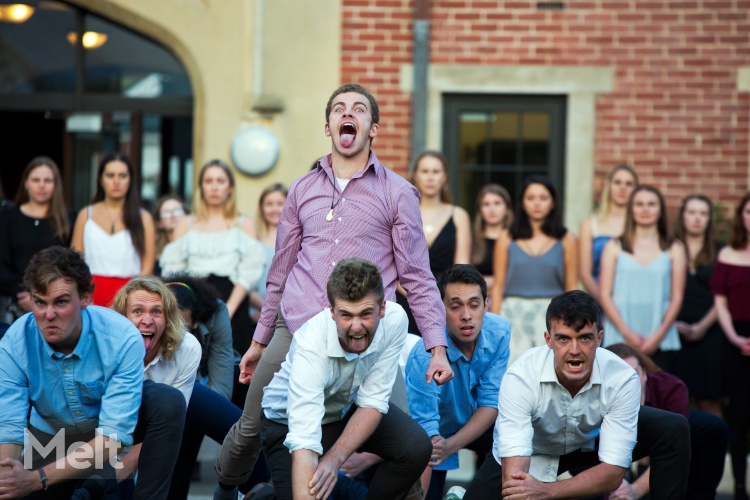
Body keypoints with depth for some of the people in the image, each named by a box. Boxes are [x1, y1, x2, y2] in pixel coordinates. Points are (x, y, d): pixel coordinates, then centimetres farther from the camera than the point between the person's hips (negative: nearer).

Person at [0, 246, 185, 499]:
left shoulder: (122, 338, -33)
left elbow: (115, 433, -34)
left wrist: (38, 478, -44)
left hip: (115, 420, -2)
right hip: (50, 437, 2)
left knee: (168, 402, -31)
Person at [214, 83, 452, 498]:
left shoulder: (397, 192, 5)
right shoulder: (302, 190, 15)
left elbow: (417, 277, 4)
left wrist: (437, 347, -5)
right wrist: (259, 341, 22)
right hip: (296, 325, 3)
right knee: (250, 430, 7)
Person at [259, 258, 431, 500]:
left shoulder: (395, 319, -27)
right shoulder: (311, 343, -39)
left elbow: (372, 402, -18)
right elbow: (304, 444, -46)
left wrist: (335, 459, -31)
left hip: (350, 407, 4)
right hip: (290, 418, -4)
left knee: (416, 448, -22)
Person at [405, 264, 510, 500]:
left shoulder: (499, 332, -23)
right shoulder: (424, 356, -34)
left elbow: (491, 402, -16)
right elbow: (425, 435, -34)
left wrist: (450, 446, -30)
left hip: (479, 424, 3)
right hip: (438, 430, -3)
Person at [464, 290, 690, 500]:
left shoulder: (622, 379, -33)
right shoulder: (520, 377, -37)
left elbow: (613, 472, -34)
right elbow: (514, 471, -43)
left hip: (592, 441, 2)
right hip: (532, 450, -1)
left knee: (673, 429, -19)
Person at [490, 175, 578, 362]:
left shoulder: (566, 240, 6)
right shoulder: (507, 239, 7)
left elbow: (571, 288, 7)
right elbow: (498, 287, 7)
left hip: (552, 315, 0)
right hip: (514, 314, 0)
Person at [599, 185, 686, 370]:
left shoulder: (674, 249, 11)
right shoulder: (614, 248, 10)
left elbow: (677, 298, 7)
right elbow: (604, 295, 5)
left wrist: (658, 336, -5)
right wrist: (626, 332, -7)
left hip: (662, 342, 0)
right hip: (619, 341, 0)